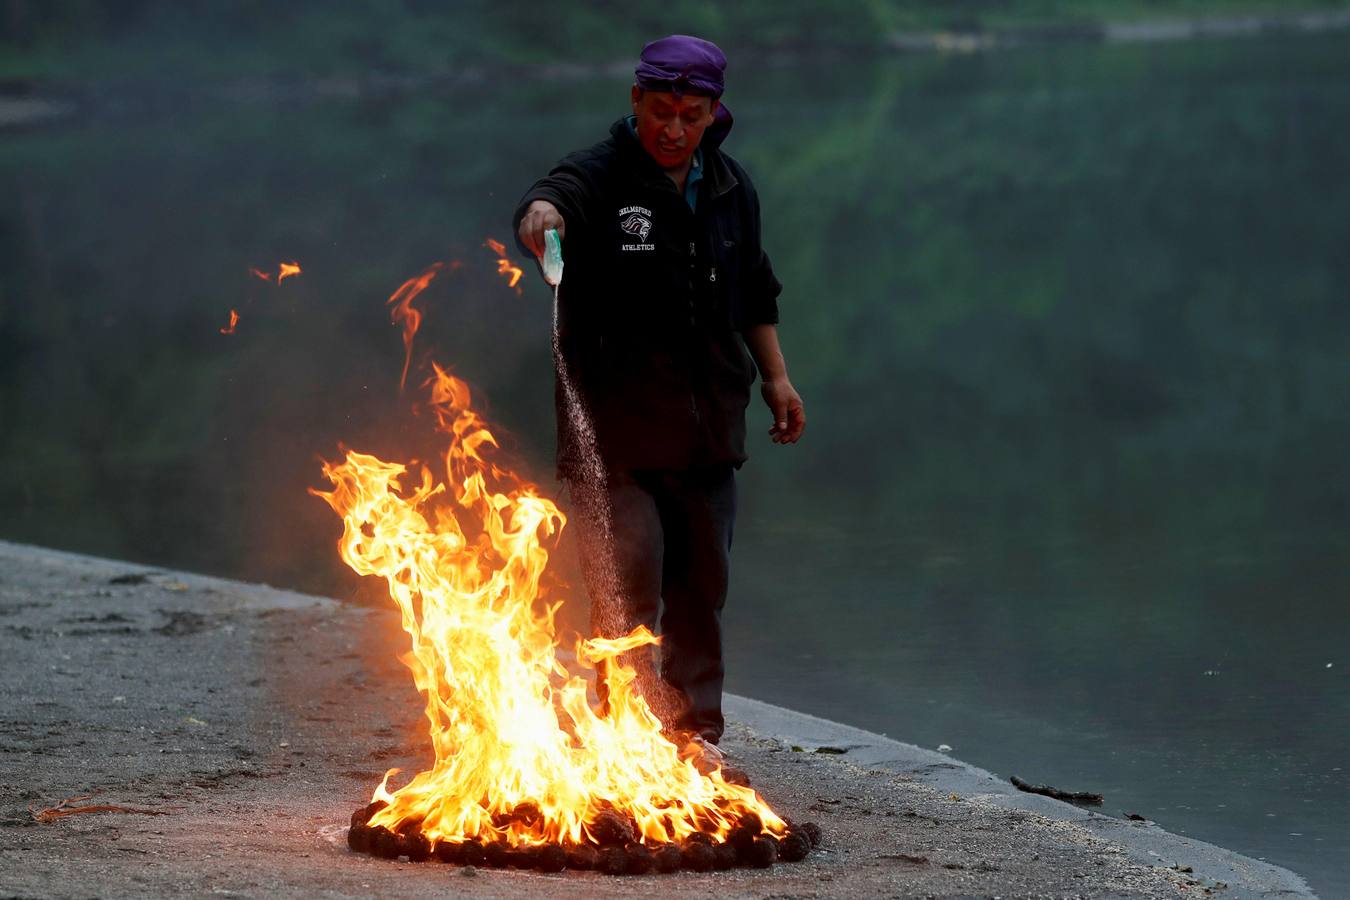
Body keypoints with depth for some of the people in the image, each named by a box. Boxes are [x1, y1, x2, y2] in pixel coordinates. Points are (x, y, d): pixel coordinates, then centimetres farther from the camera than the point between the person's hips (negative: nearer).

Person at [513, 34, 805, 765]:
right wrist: (542, 215, -59)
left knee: (701, 586, 14)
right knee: (626, 594, -8)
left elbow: (753, 293, 21)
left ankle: (693, 733, 27)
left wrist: (774, 376, 19)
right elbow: (554, 200, -36)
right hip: (615, 431, -6)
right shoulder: (601, 178, -12)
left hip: (707, 428, 6)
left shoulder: (730, 189, 7)